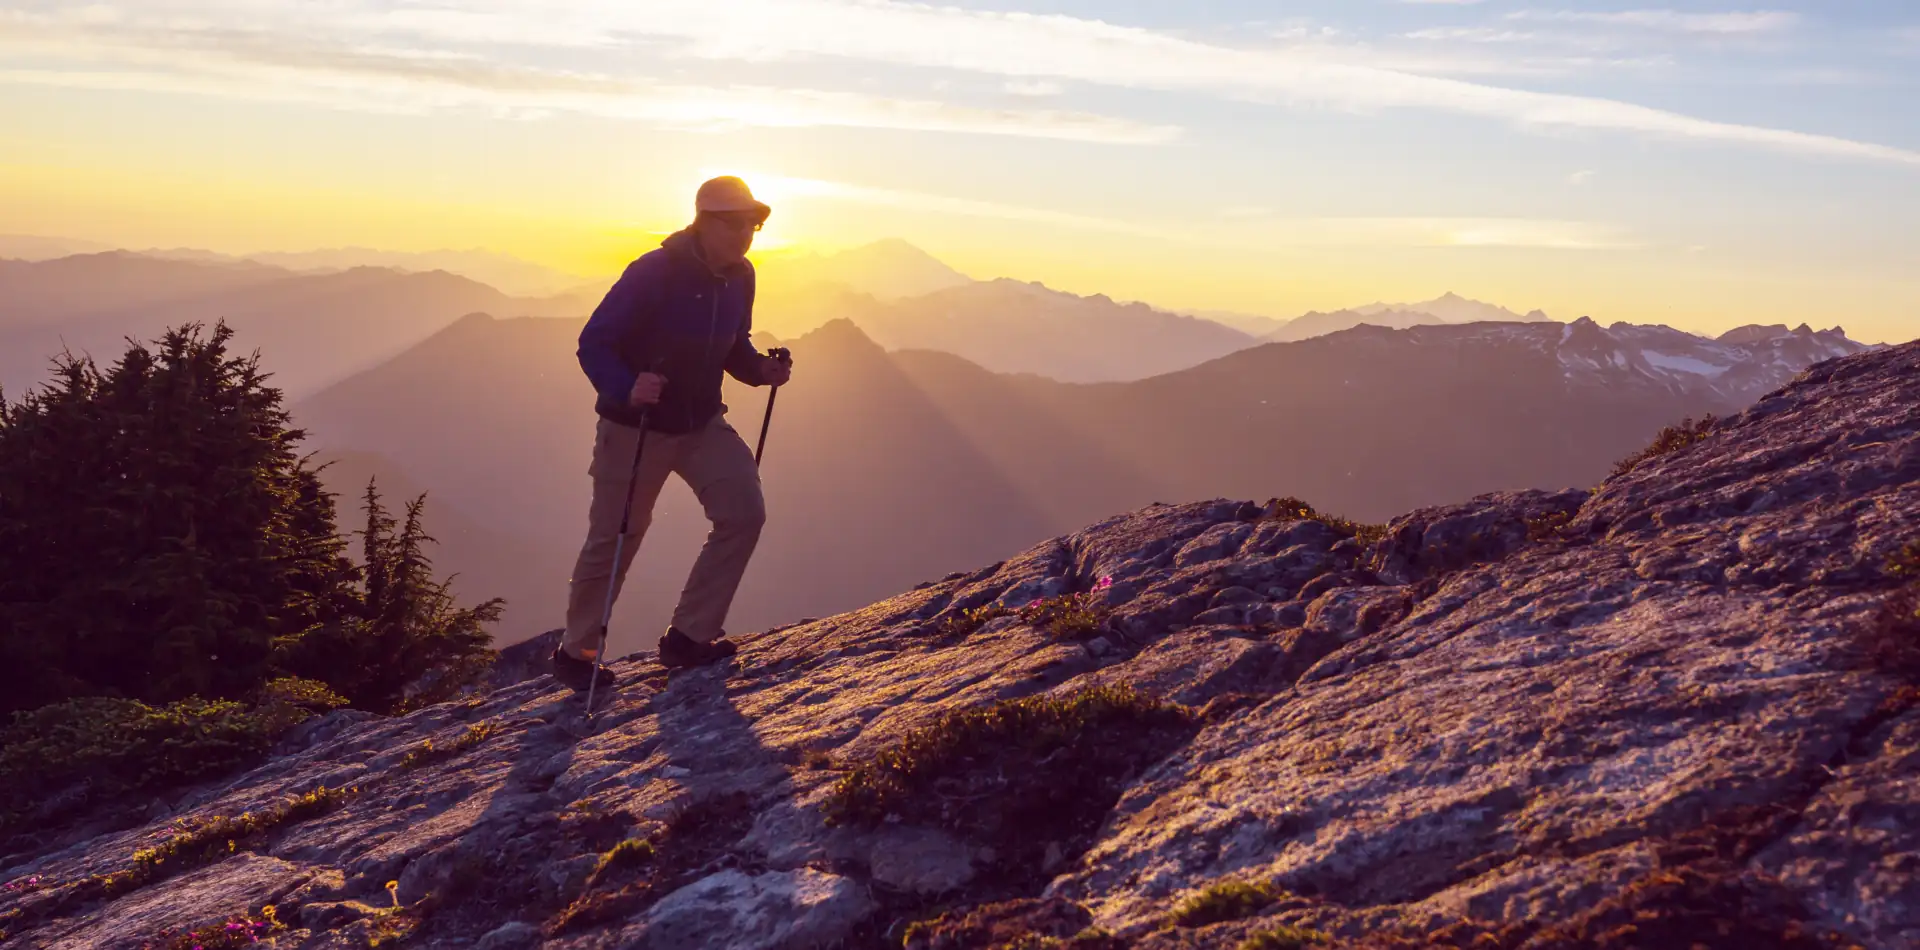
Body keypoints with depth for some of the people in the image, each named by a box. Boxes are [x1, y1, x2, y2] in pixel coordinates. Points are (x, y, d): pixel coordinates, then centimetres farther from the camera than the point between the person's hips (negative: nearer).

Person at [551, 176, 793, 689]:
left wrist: (762, 369, -9)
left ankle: (690, 635, -1)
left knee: (744, 512, -13)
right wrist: (626, 388, -38)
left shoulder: (739, 278, -2)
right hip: (634, 428, -5)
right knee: (614, 540, 5)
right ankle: (574, 650, 25)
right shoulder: (653, 274, -22)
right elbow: (593, 344, -19)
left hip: (703, 424, 5)